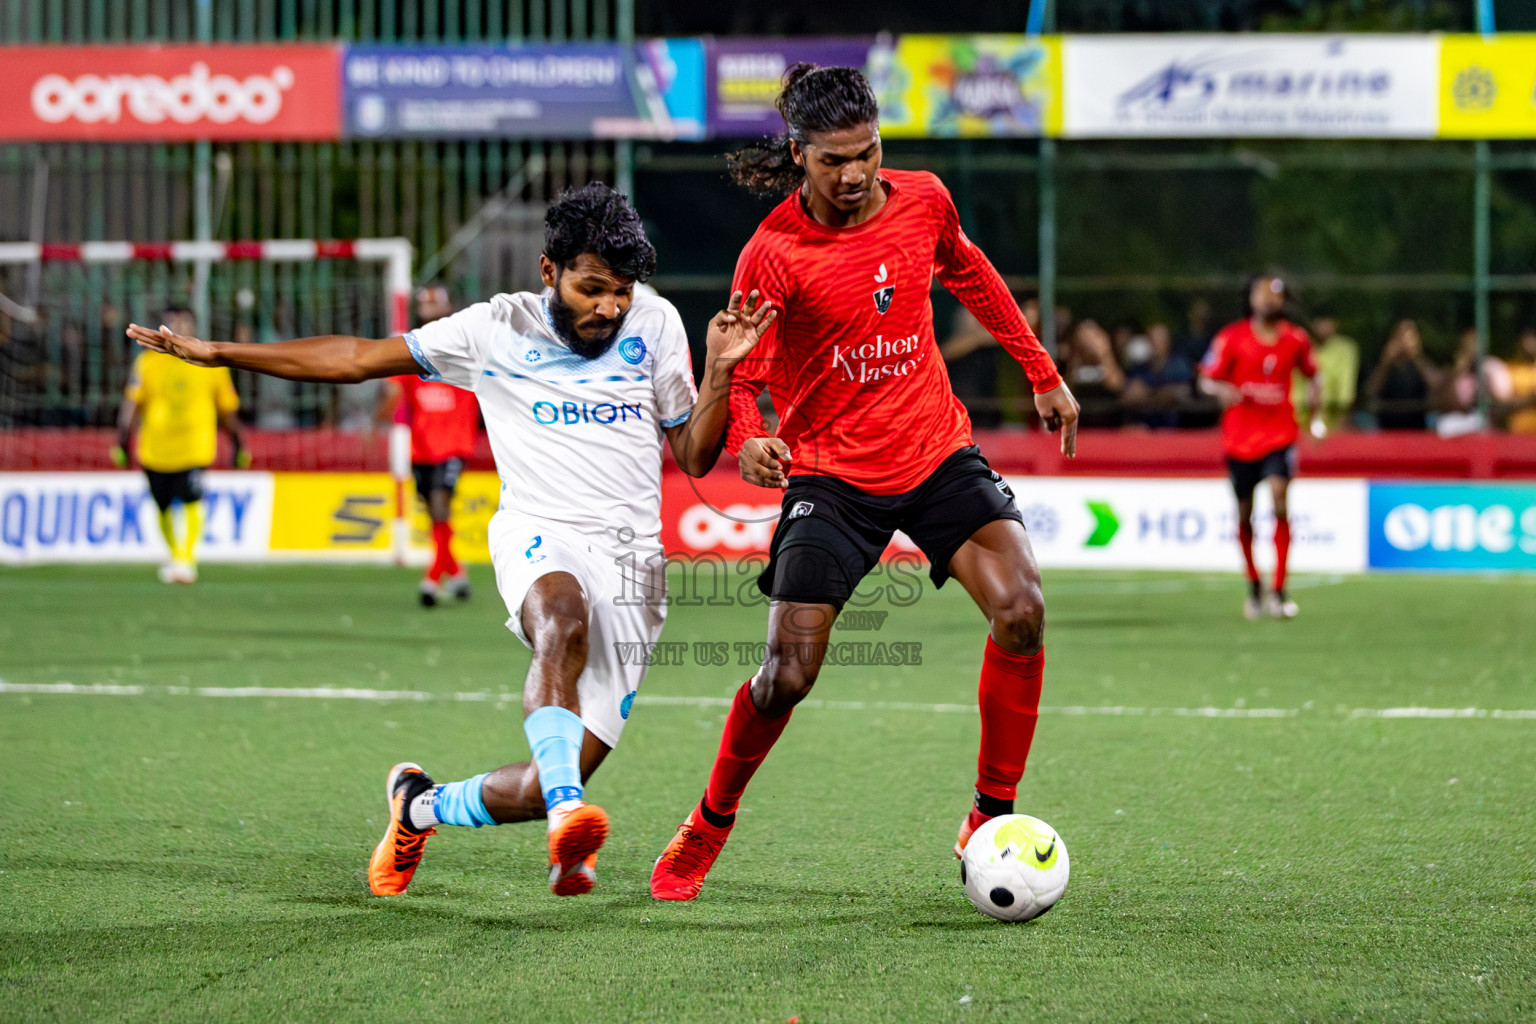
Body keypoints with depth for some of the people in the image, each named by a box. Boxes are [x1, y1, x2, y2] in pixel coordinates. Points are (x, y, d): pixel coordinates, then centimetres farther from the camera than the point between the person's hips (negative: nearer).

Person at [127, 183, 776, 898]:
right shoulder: (495, 330, 5)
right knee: (564, 620, -42)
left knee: (548, 787, -5)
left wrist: (720, 370, -2)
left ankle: (418, 803, 25)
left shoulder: (654, 325, 10)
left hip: (632, 561, 2)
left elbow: (695, 456, 15)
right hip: (541, 540, -2)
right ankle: (568, 813, -55)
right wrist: (218, 354, 6)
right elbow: (356, 359, 9)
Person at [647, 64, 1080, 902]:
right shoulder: (774, 254, -16)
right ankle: (710, 825, 19)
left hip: (937, 450, 3)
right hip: (830, 471, -3)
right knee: (788, 674, -9)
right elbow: (738, 376, -12)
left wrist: (1041, 373, 22)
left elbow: (969, 274, 19)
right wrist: (748, 443, -34)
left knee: (1021, 612, -19)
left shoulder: (922, 201, -3)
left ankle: (991, 821, -4)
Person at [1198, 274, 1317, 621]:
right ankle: (1254, 588, 29)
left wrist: (1315, 396, 6)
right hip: (1240, 434, 0)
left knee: (1279, 498, -20)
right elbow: (1206, 380, -2)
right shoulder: (1231, 338, -4)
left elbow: (1310, 371, 21)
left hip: (1279, 433, 0)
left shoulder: (1296, 339, 3)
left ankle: (1279, 592, -17)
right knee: (1244, 513, 8)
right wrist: (1222, 390, -23)